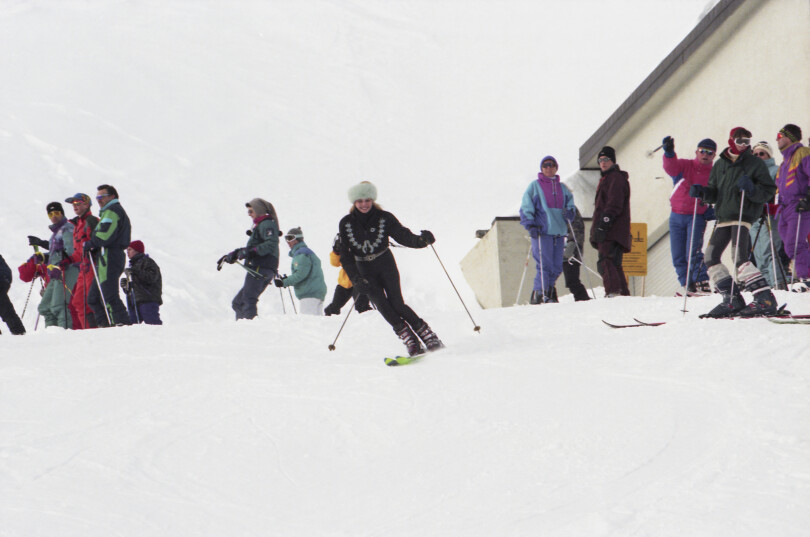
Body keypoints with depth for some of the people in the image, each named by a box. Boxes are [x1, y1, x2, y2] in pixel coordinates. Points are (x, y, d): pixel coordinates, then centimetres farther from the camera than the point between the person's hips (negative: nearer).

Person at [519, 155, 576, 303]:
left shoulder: (562, 188, 18)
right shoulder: (534, 186, 6)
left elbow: (570, 204, 24)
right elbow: (526, 208, 3)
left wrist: (569, 212, 0)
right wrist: (530, 225, -10)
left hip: (559, 232, 5)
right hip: (541, 231, -5)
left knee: (557, 267, 3)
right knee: (545, 265, -14)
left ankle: (549, 292, 15)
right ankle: (538, 294, -10)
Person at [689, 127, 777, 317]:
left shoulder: (755, 164, -1)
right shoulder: (720, 165, 14)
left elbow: (768, 191, -5)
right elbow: (714, 194, 18)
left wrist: (751, 189, -23)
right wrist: (702, 192, -2)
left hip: (744, 216, -7)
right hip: (724, 217, 7)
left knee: (739, 257, -22)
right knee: (710, 256, 4)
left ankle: (765, 299, -26)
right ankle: (732, 300, 7)